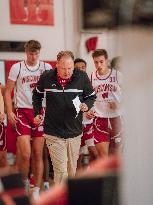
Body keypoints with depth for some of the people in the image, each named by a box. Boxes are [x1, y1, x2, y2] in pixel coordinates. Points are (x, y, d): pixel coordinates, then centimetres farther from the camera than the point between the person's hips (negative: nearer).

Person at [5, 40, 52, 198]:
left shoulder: (46, 67, 5)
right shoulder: (17, 68, 0)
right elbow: (8, 91, 4)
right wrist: (9, 111, -6)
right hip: (22, 112, -2)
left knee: (37, 154, 5)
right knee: (25, 154, -12)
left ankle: (37, 190, 12)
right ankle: (23, 183, 12)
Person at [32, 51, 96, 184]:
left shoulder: (82, 77, -7)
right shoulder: (46, 78, -6)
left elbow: (91, 97, 8)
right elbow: (37, 95, 15)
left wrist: (86, 105, -13)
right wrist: (37, 113, 7)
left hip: (75, 133, 2)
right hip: (54, 133, -2)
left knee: (72, 171, 14)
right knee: (61, 171, -11)